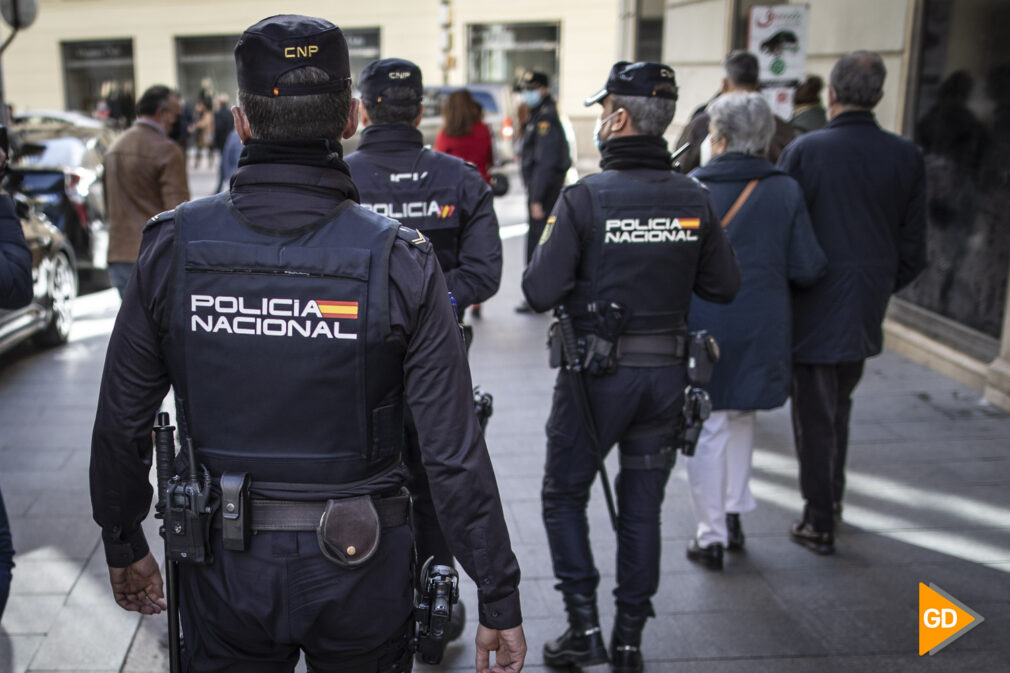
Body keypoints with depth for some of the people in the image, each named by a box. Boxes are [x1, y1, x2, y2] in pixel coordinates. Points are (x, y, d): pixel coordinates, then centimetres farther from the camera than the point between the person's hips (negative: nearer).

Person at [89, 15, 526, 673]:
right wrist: (500, 598, -5)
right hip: (361, 569, -1)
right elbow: (454, 451, -16)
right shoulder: (401, 260, -16)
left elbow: (121, 422, -2)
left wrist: (124, 543, 15)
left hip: (224, 568, 2)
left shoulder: (172, 246, -10)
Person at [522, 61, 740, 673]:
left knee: (565, 495, 15)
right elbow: (725, 285, 5)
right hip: (668, 372, 4)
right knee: (643, 507, 15)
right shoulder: (696, 199, -1)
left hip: (598, 372, -4)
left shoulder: (585, 197, -14)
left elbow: (541, 293, -17)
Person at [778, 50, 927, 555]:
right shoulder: (906, 157, -1)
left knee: (814, 415, 6)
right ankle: (832, 497, 38)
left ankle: (820, 523, 13)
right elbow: (913, 249, 4)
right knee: (839, 405, 24)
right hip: (865, 310, 5)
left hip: (812, 307, -4)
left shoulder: (805, 150, -14)